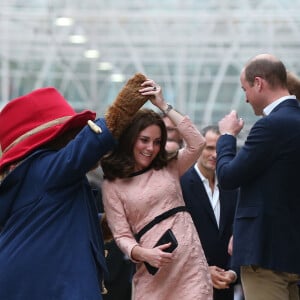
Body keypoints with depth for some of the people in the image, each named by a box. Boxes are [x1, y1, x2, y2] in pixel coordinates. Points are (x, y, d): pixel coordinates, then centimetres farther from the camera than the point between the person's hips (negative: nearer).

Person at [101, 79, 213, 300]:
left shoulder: (169, 168, 14)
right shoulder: (113, 185, 6)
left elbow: (197, 143, -3)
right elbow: (121, 236, 0)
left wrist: (163, 105, -1)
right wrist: (143, 253, -21)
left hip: (190, 263, 2)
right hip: (153, 272, -2)